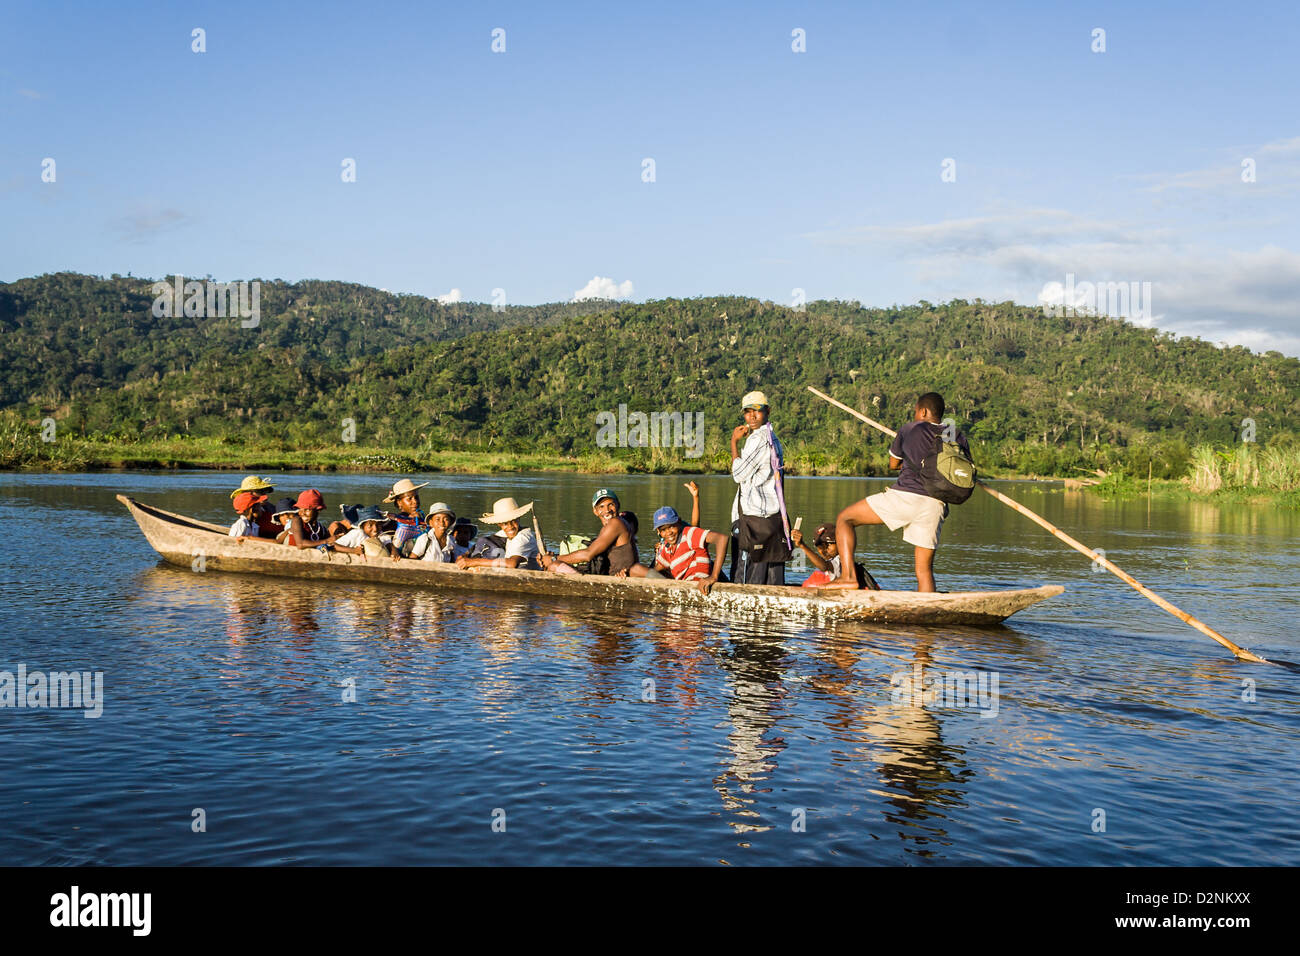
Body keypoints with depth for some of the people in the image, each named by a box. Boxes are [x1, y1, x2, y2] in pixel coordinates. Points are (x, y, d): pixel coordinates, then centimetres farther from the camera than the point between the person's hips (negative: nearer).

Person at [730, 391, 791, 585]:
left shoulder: (758, 438, -11)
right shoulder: (773, 438, 19)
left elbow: (738, 474, -10)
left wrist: (734, 442, 0)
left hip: (755, 517, -10)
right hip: (775, 517, 10)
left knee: (750, 582, -8)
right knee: (773, 584, 7)